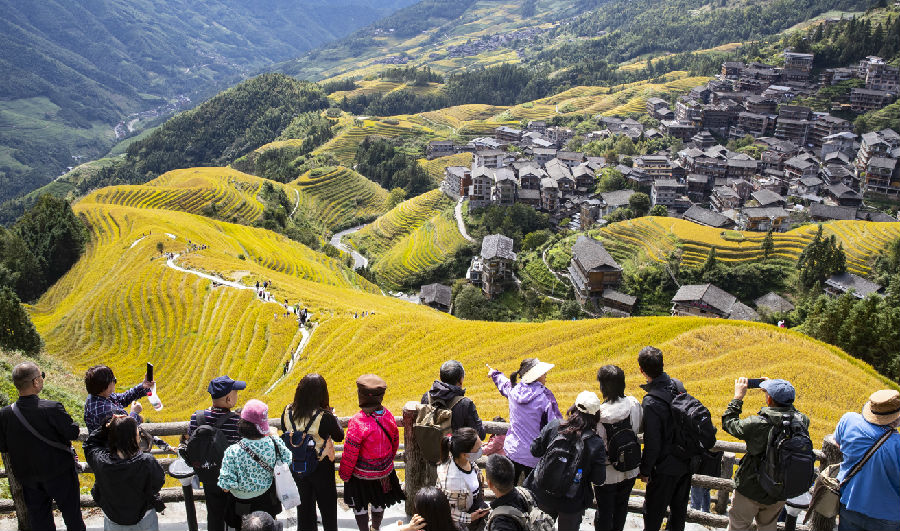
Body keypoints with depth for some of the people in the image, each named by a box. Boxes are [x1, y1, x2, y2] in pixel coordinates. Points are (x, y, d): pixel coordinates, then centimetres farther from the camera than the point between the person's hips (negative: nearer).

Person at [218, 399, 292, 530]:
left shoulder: (233, 452, -30)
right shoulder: (275, 443, -24)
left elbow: (226, 487, -23)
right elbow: (287, 461, -4)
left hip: (242, 506, -2)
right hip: (267, 501, 2)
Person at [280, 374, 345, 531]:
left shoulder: (288, 412, -15)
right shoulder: (324, 417, -27)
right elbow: (339, 437, -10)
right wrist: (333, 417, 4)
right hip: (322, 469, -3)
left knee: (304, 504, 23)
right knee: (327, 505, 19)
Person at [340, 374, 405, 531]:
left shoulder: (358, 422, -31)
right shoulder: (388, 415, -14)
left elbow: (350, 454, -21)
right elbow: (395, 442, 2)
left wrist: (344, 474, -5)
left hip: (362, 474, -5)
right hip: (384, 470, 6)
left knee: (360, 506, 17)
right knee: (379, 503, 26)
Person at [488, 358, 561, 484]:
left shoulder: (513, 390, -1)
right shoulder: (544, 397, -17)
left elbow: (503, 384, 23)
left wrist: (495, 374, 43)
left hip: (512, 451, 5)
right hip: (534, 457, -5)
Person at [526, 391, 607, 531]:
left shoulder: (554, 426, -16)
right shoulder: (596, 443, -19)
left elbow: (535, 450, -5)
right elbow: (598, 480, -13)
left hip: (543, 495, 2)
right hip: (572, 503, -1)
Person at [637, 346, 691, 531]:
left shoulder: (651, 403, -28)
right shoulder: (678, 386, -7)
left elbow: (652, 444, -22)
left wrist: (645, 470, -8)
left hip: (666, 468, -7)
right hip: (687, 461, 7)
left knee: (653, 510, 11)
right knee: (679, 505, 24)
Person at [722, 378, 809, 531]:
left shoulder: (758, 424, -30)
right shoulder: (802, 422, -16)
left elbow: (728, 422, -13)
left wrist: (738, 396, -5)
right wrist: (776, 390, 11)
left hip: (751, 491, -4)